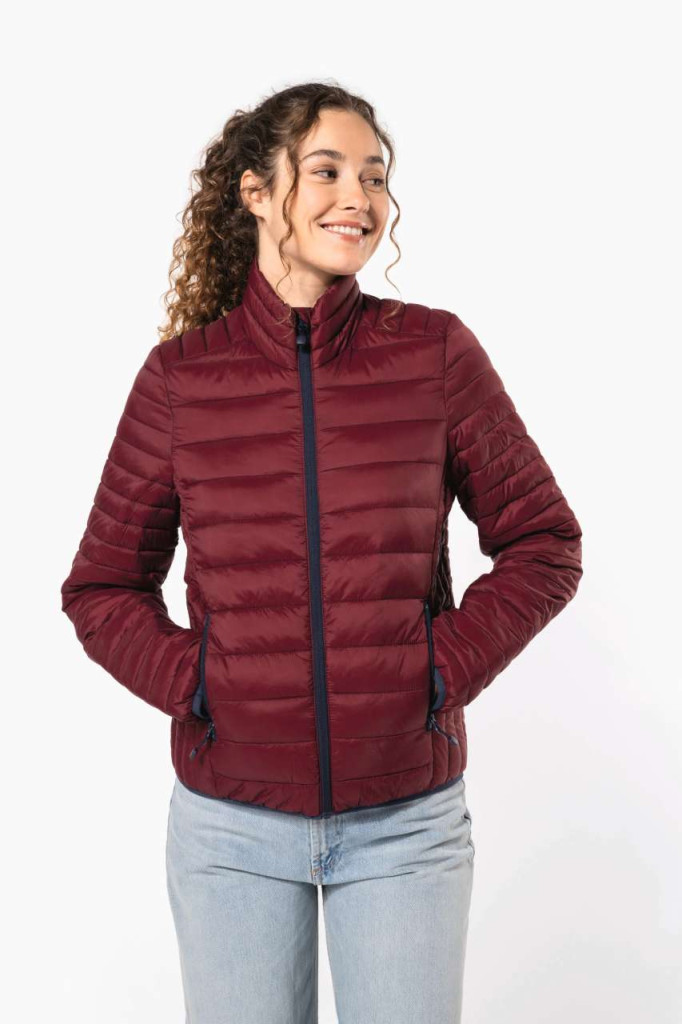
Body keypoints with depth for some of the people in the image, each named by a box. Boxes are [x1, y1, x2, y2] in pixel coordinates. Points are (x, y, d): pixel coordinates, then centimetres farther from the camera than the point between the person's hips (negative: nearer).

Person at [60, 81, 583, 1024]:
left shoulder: (435, 351, -4)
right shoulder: (181, 373, -3)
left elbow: (543, 544, 2)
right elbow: (101, 587, 5)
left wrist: (443, 670, -8)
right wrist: (189, 683, -9)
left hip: (407, 815, 0)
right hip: (229, 820, 1)